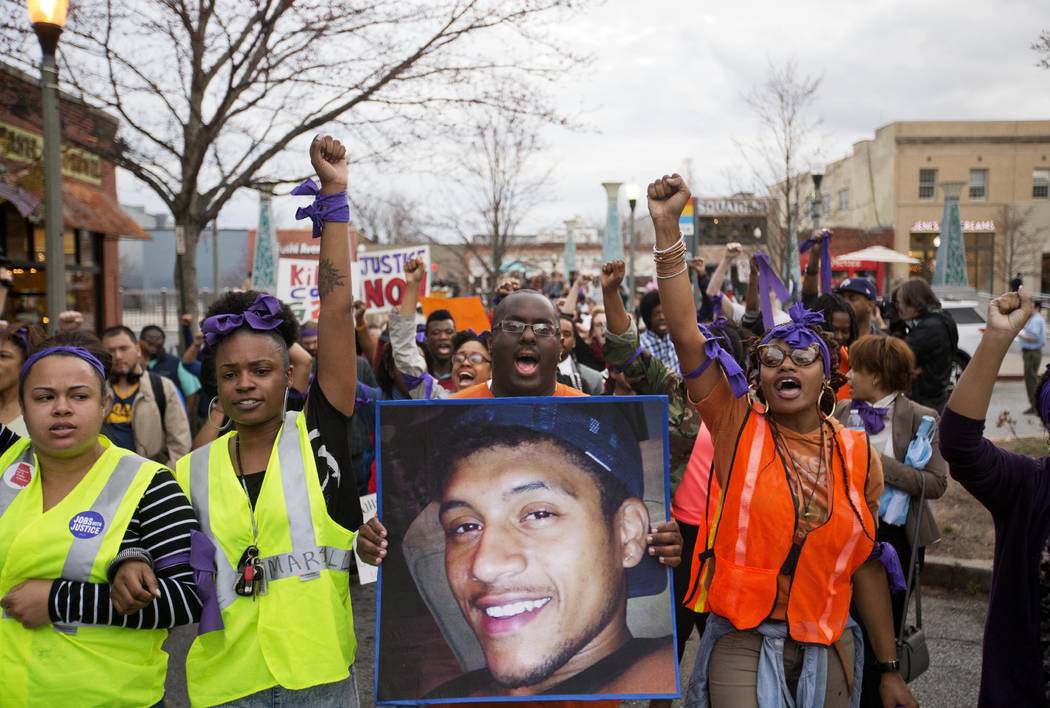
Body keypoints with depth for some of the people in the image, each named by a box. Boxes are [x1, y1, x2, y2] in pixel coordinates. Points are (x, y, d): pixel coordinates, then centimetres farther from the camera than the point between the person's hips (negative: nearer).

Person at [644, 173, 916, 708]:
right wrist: (667, 228, -23)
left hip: (824, 649, 3)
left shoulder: (857, 454, 0)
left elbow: (865, 563, 6)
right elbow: (686, 334, -17)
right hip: (742, 641, -2)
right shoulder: (738, 427, -6)